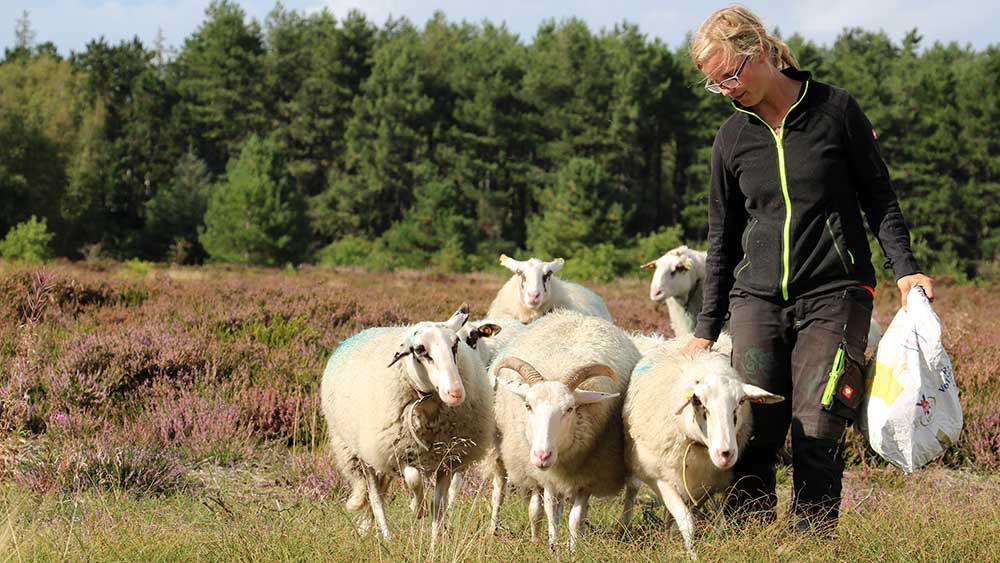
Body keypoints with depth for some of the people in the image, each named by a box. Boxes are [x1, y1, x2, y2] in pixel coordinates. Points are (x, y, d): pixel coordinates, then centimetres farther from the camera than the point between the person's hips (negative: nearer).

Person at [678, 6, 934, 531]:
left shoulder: (835, 110, -1)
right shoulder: (732, 138, 9)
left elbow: (878, 196, 6)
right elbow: (722, 238, 15)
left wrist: (904, 268, -8)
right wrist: (706, 330, 13)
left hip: (834, 296, -3)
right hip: (756, 299, 3)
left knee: (816, 431, -12)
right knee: (751, 435, -4)